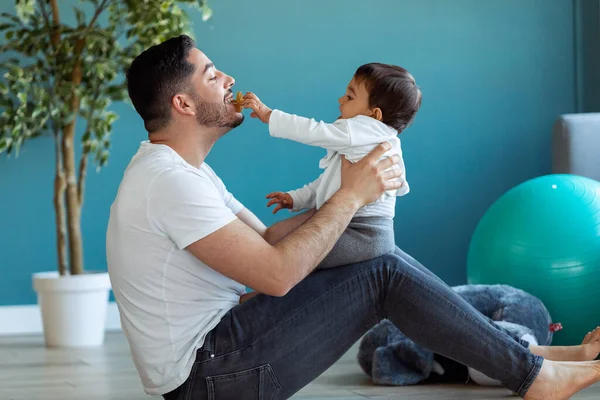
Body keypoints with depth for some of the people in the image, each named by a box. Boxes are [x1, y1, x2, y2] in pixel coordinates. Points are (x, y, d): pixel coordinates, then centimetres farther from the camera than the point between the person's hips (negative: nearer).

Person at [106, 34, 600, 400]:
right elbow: (276, 273, -25)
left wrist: (356, 192, 4)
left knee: (383, 258, 8)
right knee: (386, 275, -11)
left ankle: (515, 352, 14)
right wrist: (351, 196, -13)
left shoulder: (184, 171, 15)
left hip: (212, 347, 10)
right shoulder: (169, 181, -20)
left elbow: (265, 240, 15)